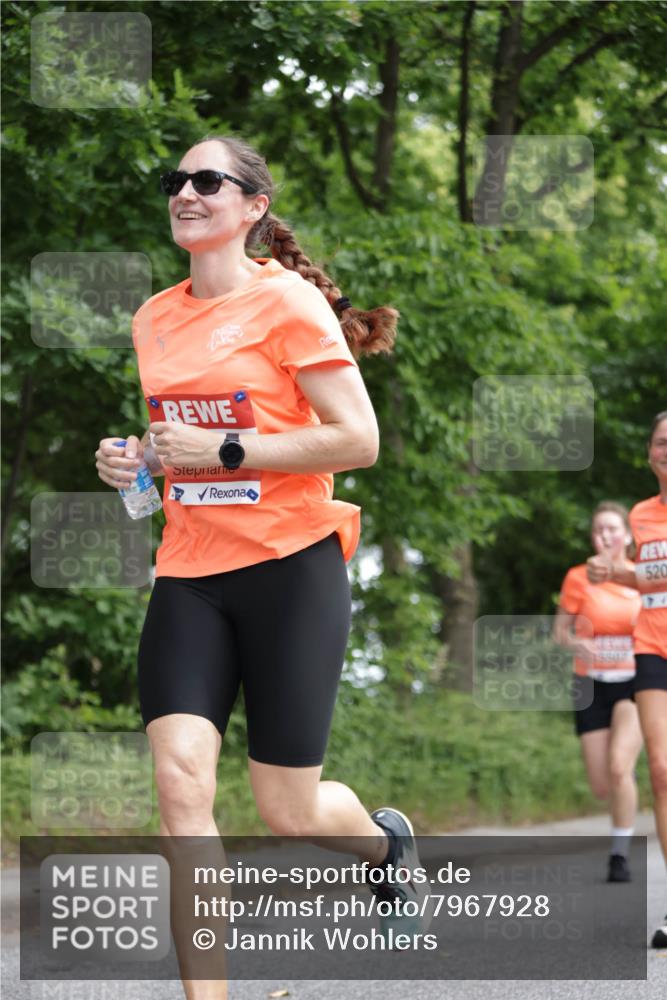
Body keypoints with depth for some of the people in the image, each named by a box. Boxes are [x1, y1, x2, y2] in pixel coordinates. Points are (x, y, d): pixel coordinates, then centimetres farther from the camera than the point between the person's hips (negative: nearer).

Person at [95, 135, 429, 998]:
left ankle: (386, 838, 39)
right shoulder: (153, 319, 10)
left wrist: (224, 450, -18)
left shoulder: (288, 301, -9)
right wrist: (138, 458, 4)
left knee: (289, 810, 2)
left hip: (289, 567, -5)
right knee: (180, 780, -15)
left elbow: (358, 441, -14)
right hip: (188, 574, 5)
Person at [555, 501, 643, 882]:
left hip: (633, 683, -1)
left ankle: (620, 855, -12)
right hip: (592, 685, 1)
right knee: (601, 787, 0)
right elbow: (561, 631, 4)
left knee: (619, 767, -23)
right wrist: (576, 642, -17)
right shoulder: (578, 578, -1)